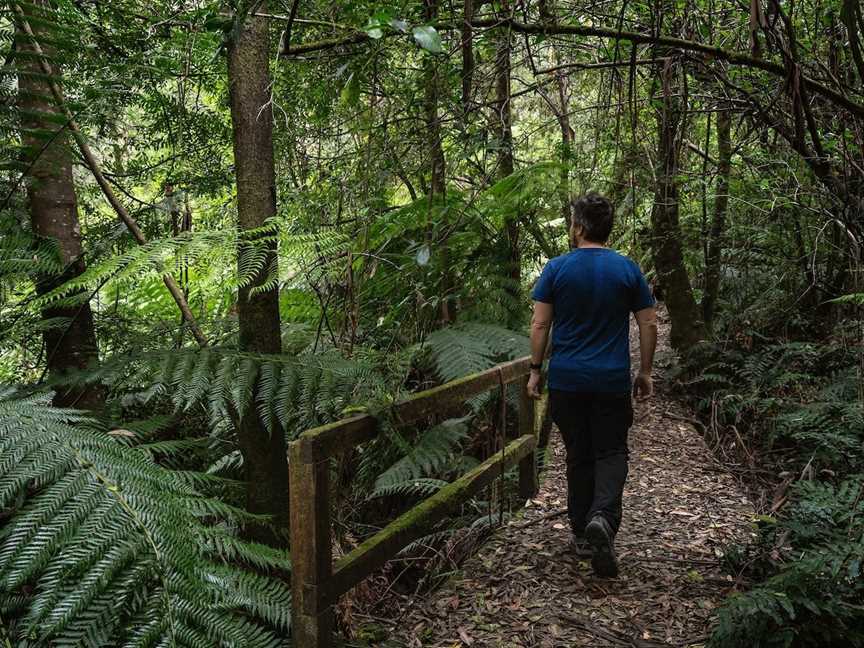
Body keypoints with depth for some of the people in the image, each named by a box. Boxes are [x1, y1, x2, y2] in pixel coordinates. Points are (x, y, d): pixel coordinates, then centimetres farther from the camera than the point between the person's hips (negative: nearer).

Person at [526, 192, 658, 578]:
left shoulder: (557, 268, -3)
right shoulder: (628, 269, 0)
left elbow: (539, 324, -5)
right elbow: (648, 324, 1)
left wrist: (535, 369, 4)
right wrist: (645, 371, 10)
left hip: (566, 381, 0)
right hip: (612, 382, 0)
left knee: (578, 454, 12)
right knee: (611, 453, 8)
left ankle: (581, 532, 21)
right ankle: (602, 517, -17)